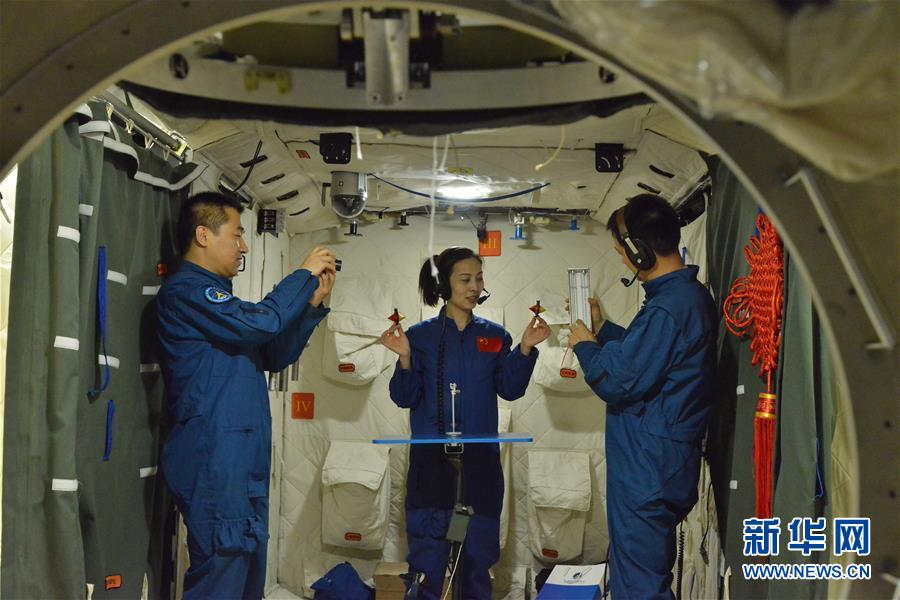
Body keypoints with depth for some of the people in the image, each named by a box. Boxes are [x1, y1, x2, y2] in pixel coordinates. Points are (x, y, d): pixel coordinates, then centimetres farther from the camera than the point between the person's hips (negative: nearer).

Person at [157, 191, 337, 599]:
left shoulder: (216, 296, 23)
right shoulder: (184, 290, -8)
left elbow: (275, 355, 23)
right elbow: (258, 323, -21)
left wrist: (313, 302, 14)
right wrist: (304, 274, -7)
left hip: (246, 462, 10)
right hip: (214, 461, -10)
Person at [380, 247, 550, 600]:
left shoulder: (494, 335, 7)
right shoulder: (421, 335, 0)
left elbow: (510, 389, 0)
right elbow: (405, 398, -4)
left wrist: (525, 349, -11)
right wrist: (405, 358, -20)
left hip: (480, 460, 2)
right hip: (431, 458, -2)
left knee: (478, 549, 9)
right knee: (428, 549, 1)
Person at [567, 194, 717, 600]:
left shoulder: (666, 310, -24)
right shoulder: (692, 295, 9)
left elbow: (617, 382, -23)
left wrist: (584, 346, -6)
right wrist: (602, 329, 19)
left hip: (646, 471, -11)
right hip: (667, 462, 11)